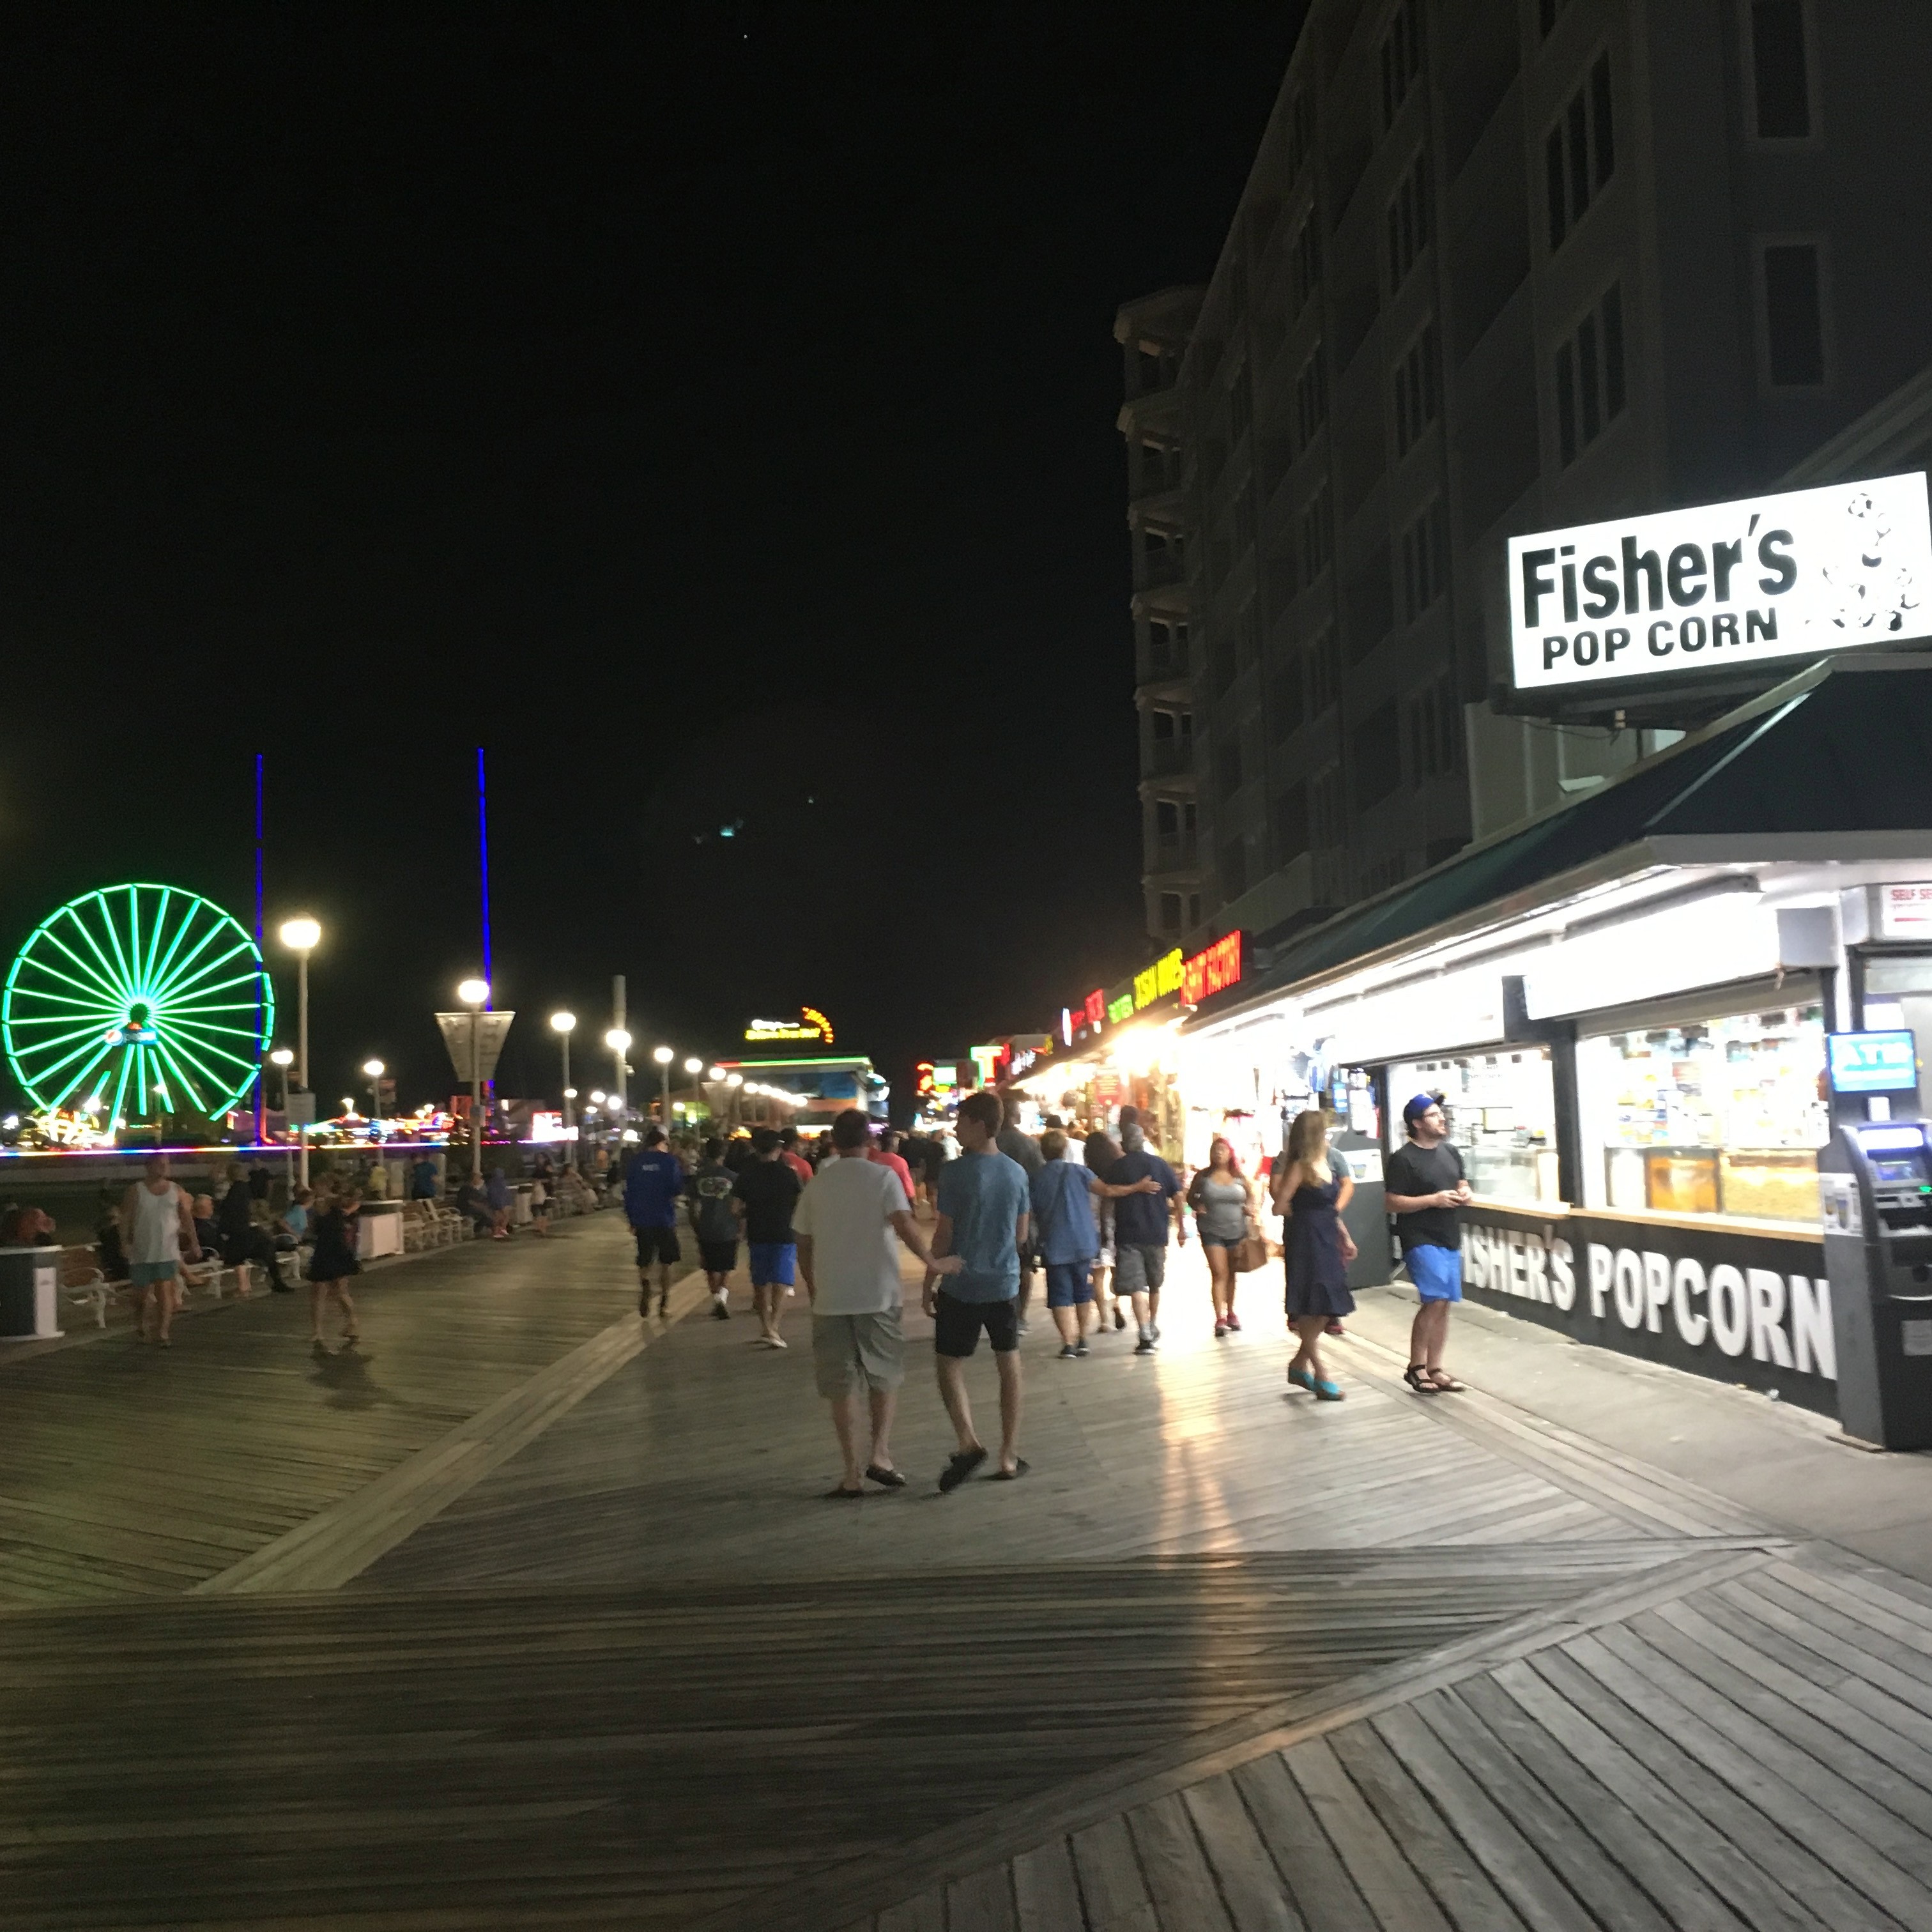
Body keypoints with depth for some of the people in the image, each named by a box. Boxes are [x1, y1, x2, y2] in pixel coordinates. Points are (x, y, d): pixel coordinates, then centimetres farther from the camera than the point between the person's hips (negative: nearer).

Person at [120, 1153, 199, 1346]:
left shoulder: (176, 1191, 6)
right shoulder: (136, 1192, 0)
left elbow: (187, 1218, 5)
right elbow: (126, 1219, -2)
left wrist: (194, 1243, -2)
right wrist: (125, 1242, -12)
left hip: (168, 1252, 0)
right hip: (142, 1252, 0)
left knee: (165, 1293, -8)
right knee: (142, 1294, 9)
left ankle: (162, 1333, -5)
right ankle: (141, 1329, 28)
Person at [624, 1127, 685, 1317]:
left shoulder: (634, 1162, 4)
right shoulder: (669, 1161, -7)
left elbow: (628, 1192, 6)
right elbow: (678, 1189, -9)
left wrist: (631, 1219, 13)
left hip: (642, 1221, 2)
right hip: (665, 1219, -2)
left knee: (645, 1262, 9)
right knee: (666, 1262, 10)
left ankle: (644, 1284, -22)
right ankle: (664, 1300, 7)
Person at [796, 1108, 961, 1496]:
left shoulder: (818, 1184, 6)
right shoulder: (883, 1177, -3)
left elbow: (803, 1243, 10)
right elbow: (903, 1225, -17)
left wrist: (813, 1289, 22)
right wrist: (934, 1263, -11)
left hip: (830, 1299, 2)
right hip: (877, 1295, -2)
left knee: (843, 1386, 6)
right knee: (885, 1376, 15)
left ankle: (853, 1474, 6)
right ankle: (880, 1455, 6)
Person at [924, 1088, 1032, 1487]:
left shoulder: (957, 1172, -14)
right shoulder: (1017, 1173, 2)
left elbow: (944, 1235, -11)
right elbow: (1021, 1234, 10)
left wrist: (929, 1283, -2)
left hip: (962, 1286, -4)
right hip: (1005, 1284, 4)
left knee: (949, 1364, 7)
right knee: (1009, 1366, 12)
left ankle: (968, 1441, -12)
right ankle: (1009, 1457, 14)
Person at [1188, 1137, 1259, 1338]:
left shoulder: (1240, 1177, 3)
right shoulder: (1203, 1176, 0)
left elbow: (1251, 1195, 15)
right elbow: (1190, 1196, 10)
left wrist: (1250, 1208, -4)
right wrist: (1196, 1206, -9)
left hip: (1237, 1231, 2)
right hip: (1211, 1231, -2)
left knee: (1232, 1274, 14)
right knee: (1219, 1273, -10)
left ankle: (1231, 1312, 30)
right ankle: (1220, 1318, -11)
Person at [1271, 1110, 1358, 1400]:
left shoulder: (1324, 1165, 12)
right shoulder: (1299, 1167, -13)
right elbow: (1280, 1205, -18)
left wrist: (1345, 1238, 17)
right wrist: (1302, 1216, 0)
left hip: (1327, 1242, 9)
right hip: (1306, 1243, -9)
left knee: (1323, 1309, 12)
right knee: (1313, 1309, -4)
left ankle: (1299, 1365, 25)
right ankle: (1321, 1376, 1)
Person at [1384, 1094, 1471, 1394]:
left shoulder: (1450, 1151, 11)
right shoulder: (1402, 1159, -12)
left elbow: (1461, 1183, 26)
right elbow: (1392, 1203, -15)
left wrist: (1464, 1193, 2)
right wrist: (1434, 1200, -20)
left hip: (1450, 1238, 7)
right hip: (1421, 1239, -7)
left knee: (1444, 1305, 8)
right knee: (1435, 1301, -16)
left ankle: (1434, 1369, 17)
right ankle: (1415, 1367, -2)